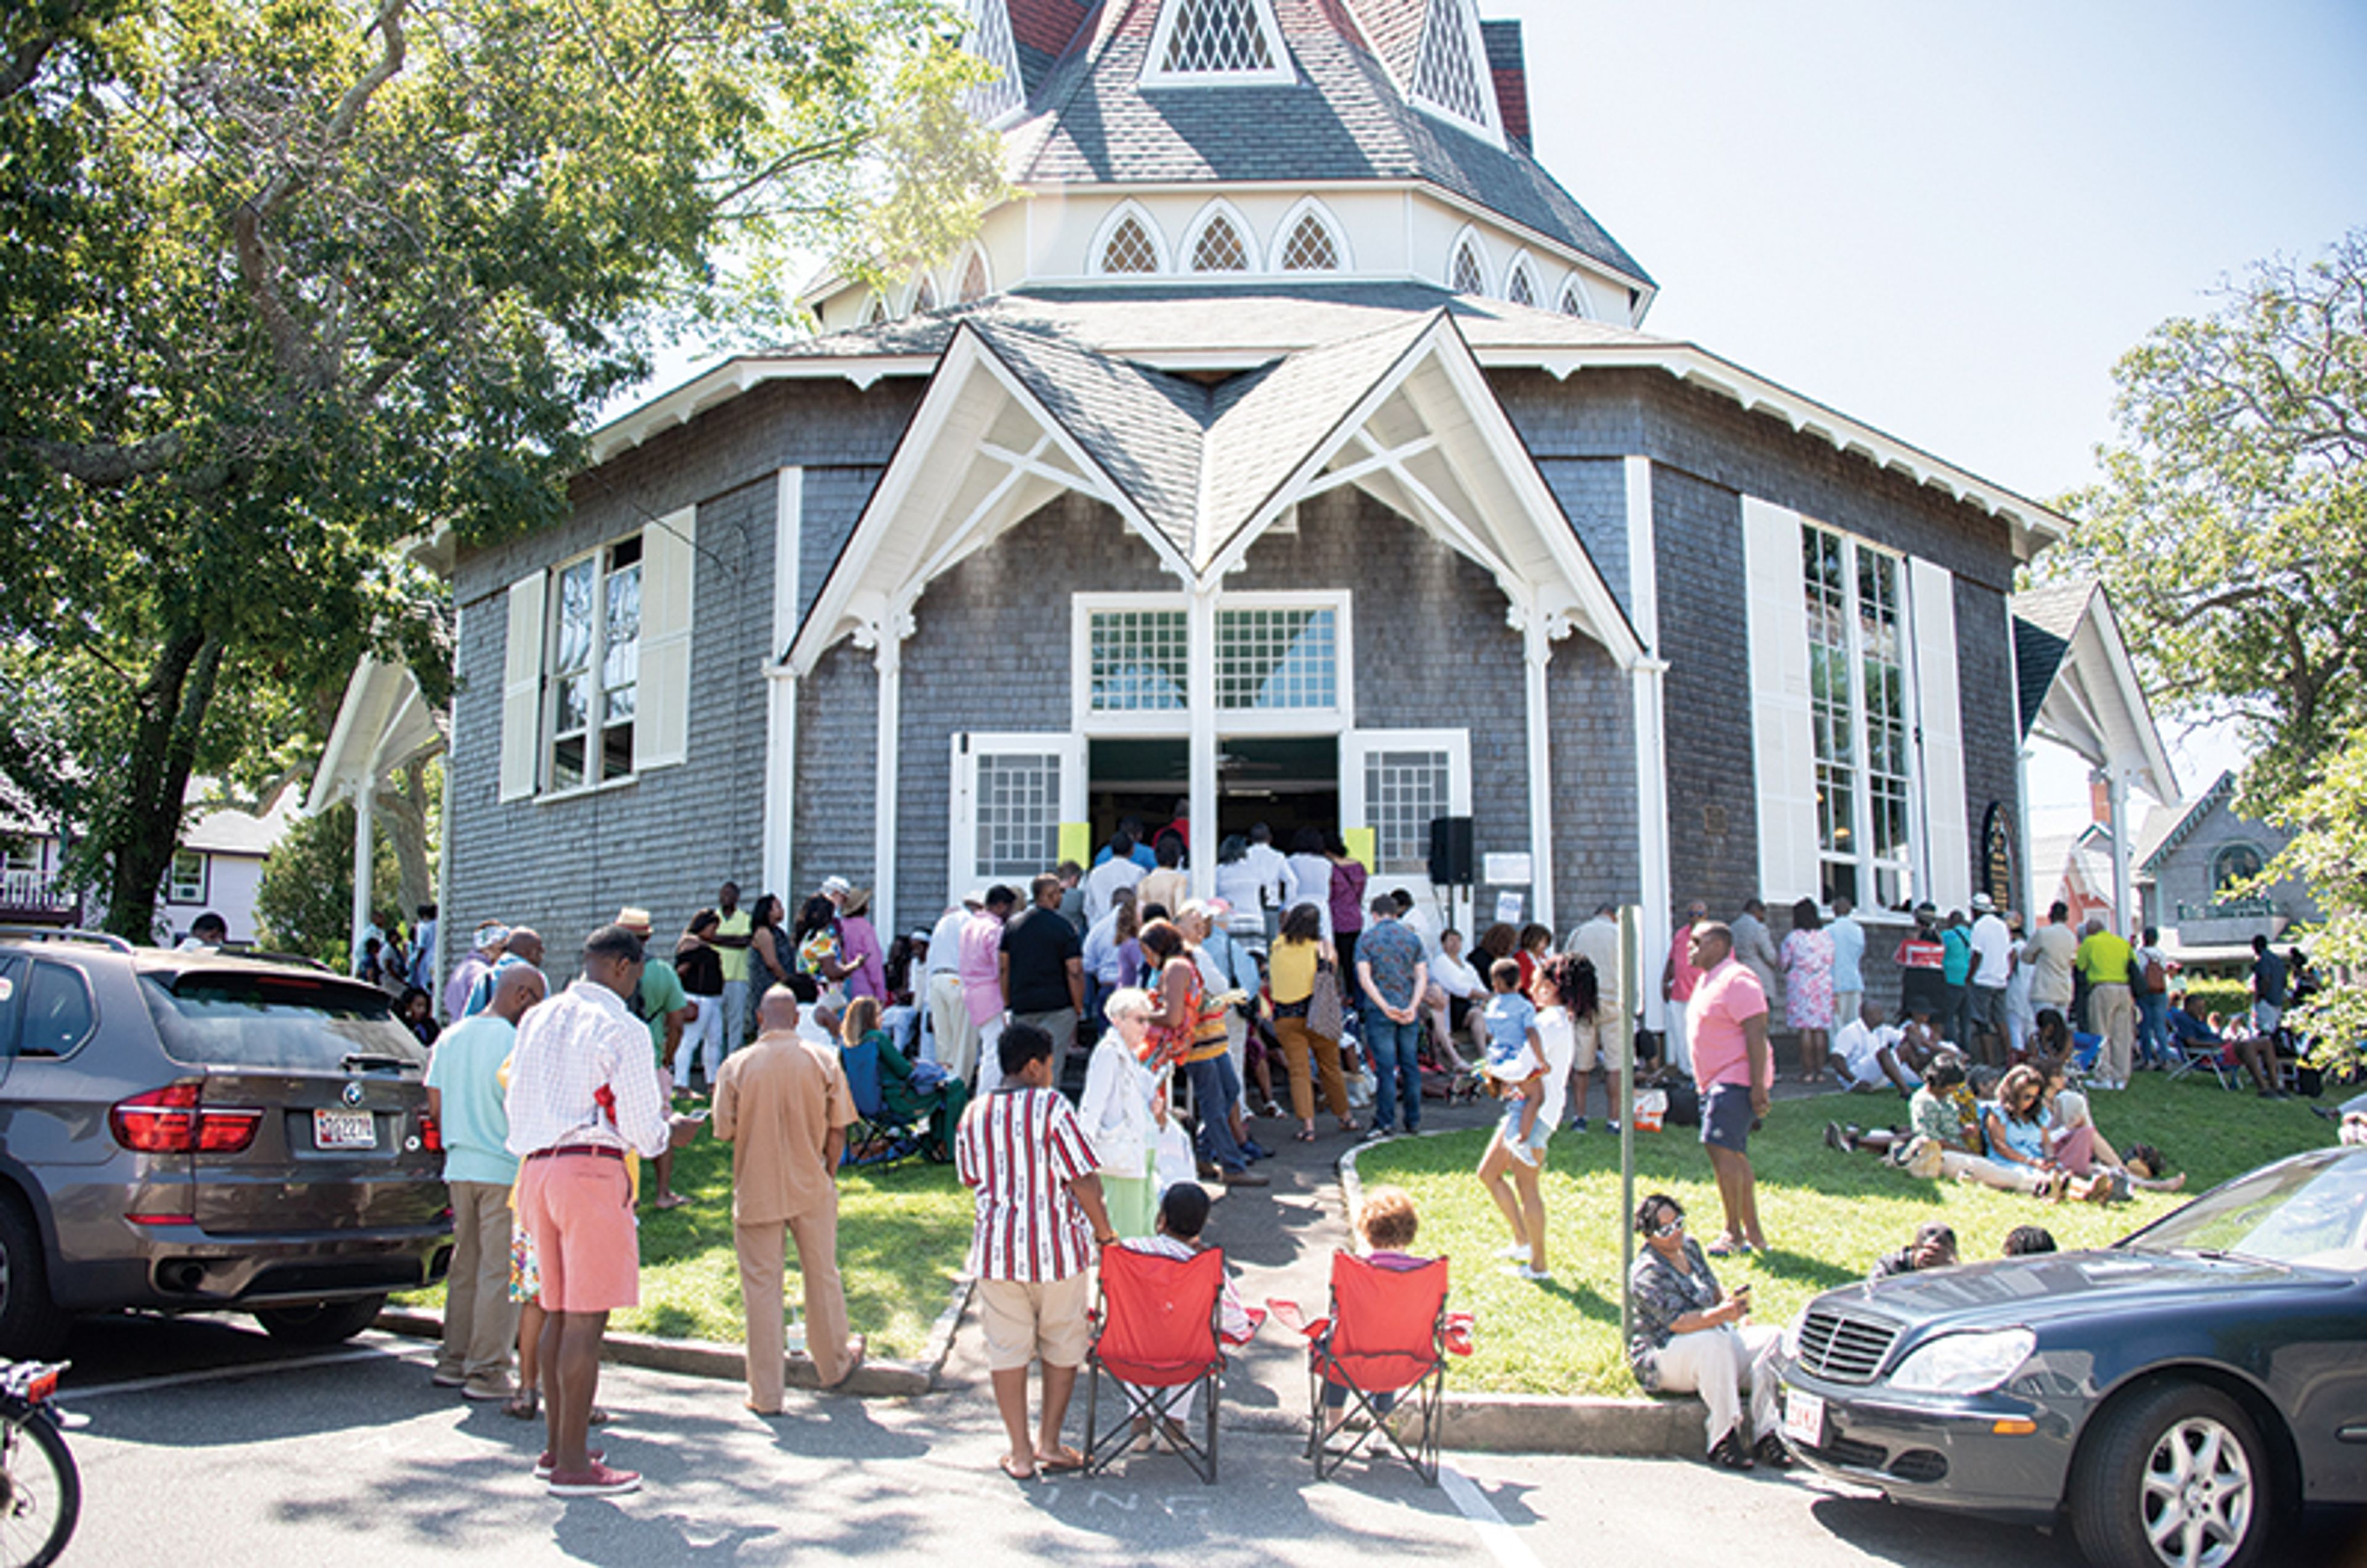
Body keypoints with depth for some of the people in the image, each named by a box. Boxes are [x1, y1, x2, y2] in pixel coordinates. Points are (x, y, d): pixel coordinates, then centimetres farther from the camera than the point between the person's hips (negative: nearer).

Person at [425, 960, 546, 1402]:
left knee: (465, 1266, 16)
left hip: (460, 1167, 8)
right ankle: (487, 1372, 0)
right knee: (500, 1271, -2)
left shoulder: (451, 1037, 12)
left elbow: (434, 1105, 15)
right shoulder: (514, 1041, -12)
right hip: (505, 1170, -7)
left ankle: (453, 1362, 21)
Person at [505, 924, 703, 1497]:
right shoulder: (622, 1030, -7)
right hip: (592, 1169, -8)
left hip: (538, 1166, 8)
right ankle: (573, 1465, -2)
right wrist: (673, 1131, 15)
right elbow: (643, 1131, -8)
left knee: (558, 1313, 15)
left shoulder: (537, 1020, 14)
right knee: (586, 1319, -4)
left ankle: (557, 1447, 23)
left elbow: (518, 1105, 20)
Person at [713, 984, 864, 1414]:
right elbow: (838, 1131, -3)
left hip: (756, 1192, -1)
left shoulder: (737, 1066, -11)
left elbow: (725, 1132, -5)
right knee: (822, 1277, 18)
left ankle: (765, 1395, 11)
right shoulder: (823, 1060, -7)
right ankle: (834, 1365, 36)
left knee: (761, 1289, 6)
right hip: (811, 1188, 1)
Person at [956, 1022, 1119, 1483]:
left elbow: (971, 1179, 14)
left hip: (996, 1246, 3)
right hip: (1056, 1245, -3)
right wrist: (1104, 1232, -1)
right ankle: (1049, 1444, 21)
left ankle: (1020, 1453, 16)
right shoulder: (1051, 1106, -11)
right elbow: (1083, 1180, -12)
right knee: (1062, 1345, 15)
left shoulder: (975, 1114, 3)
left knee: (1007, 1349, 11)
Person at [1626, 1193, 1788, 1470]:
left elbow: (1714, 1290, 21)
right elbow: (1678, 1323, -28)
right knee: (1713, 1342, -38)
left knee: (1772, 1338, -13)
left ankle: (1764, 1435, -21)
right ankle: (1723, 1442, -35)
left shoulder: (1689, 1246, 8)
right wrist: (1721, 1314, -43)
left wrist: (1740, 1317, 2)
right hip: (1661, 1359, -8)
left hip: (1716, 1341, 8)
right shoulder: (1648, 1273, -17)